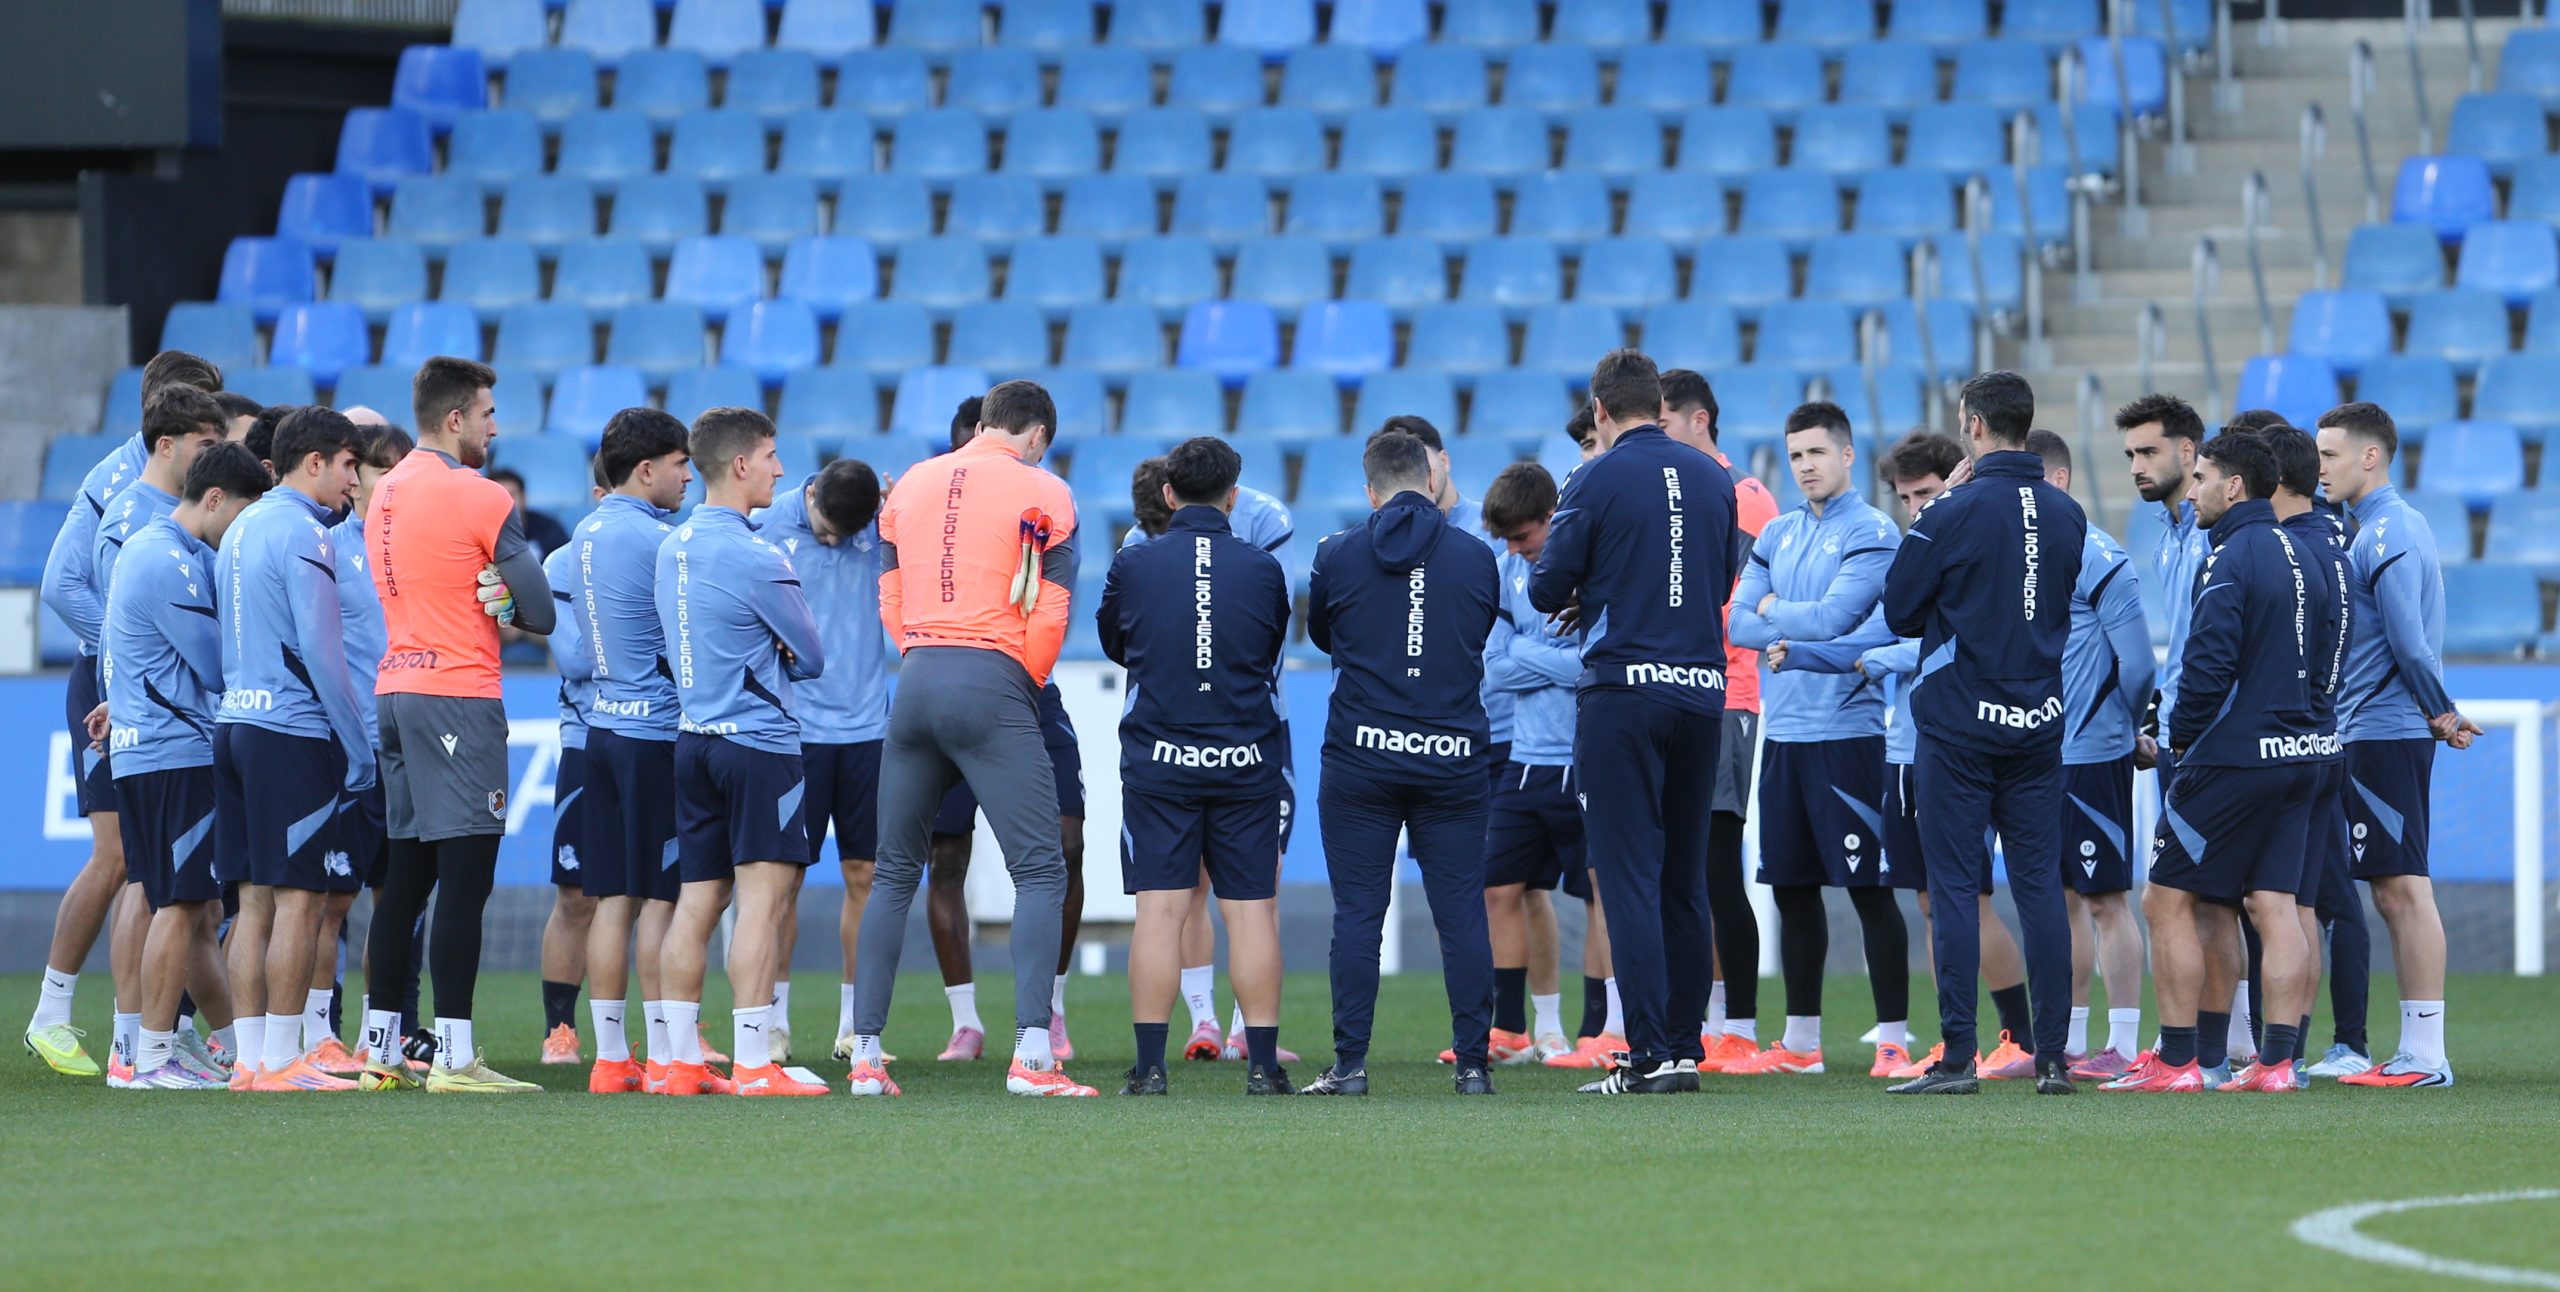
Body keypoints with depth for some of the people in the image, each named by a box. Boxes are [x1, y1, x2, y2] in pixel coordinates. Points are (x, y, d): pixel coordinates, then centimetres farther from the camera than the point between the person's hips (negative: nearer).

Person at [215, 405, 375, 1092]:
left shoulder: (242, 528, 16)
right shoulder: (301, 534, -11)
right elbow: (323, 653, -15)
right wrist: (361, 752, -10)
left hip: (235, 725, 9)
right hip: (293, 732, -9)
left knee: (255, 900, 9)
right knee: (297, 899, -6)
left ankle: (250, 1059, 8)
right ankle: (281, 1061, -6)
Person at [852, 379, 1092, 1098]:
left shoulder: (910, 486, 14)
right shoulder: (1043, 494, 0)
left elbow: (889, 600, 15)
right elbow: (1047, 613, -4)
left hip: (917, 684, 5)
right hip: (994, 683, -5)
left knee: (893, 874, 13)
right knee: (1039, 870, -3)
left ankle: (865, 1056, 10)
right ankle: (1032, 1055, -16)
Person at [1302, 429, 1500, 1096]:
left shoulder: (1337, 556, -1)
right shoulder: (1476, 557, 1)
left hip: (1360, 759, -1)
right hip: (1454, 758, 1)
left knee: (1358, 914, 2)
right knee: (1461, 914, 4)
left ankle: (1350, 1064, 0)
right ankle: (1472, 1062, 3)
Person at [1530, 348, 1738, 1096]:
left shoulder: (1598, 482, -7)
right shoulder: (1713, 480, 8)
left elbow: (1546, 591, -4)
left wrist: (1578, 596, 18)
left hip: (1623, 690, -5)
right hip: (1703, 689, 5)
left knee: (1629, 876, -4)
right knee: (1685, 879, 13)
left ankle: (1651, 1055, -10)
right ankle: (1686, 1046, 15)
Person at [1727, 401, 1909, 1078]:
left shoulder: (1871, 534, -6)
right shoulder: (1777, 536, 15)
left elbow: (1834, 616, -15)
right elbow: (1740, 620, 8)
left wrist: (1774, 612, 2)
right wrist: (1795, 637, -8)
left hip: (1849, 732, -7)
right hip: (1784, 734, 7)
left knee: (1870, 888, -6)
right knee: (1793, 888, 11)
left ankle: (1893, 1040, -4)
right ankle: (1800, 1040, 19)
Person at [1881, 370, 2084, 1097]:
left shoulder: (1955, 514, -12)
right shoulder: (2067, 515, 4)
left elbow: (1898, 609, -3)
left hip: (1959, 722, -4)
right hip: (2040, 724, 4)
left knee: (1955, 888, -2)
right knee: (2040, 887, 6)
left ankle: (1957, 1057, -5)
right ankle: (2052, 1057, 4)